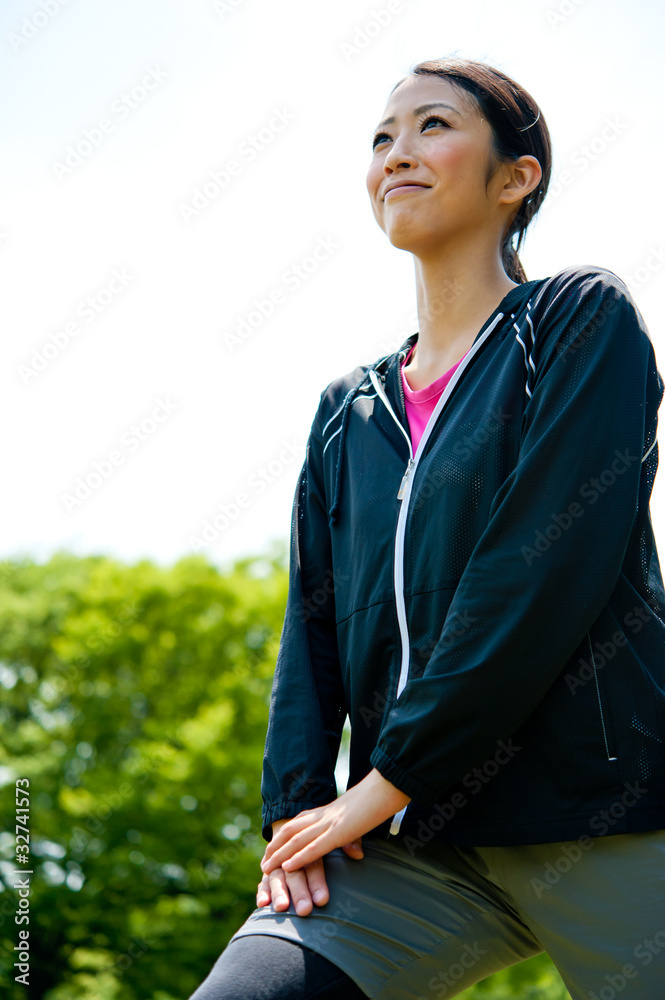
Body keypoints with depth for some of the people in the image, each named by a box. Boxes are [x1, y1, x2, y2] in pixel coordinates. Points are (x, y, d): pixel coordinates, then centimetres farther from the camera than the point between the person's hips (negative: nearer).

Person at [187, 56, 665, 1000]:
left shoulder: (584, 318, 0)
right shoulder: (348, 410, 17)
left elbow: (548, 569, -12)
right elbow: (314, 622, 13)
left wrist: (389, 779, -12)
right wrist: (294, 807, -3)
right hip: (414, 844, 4)